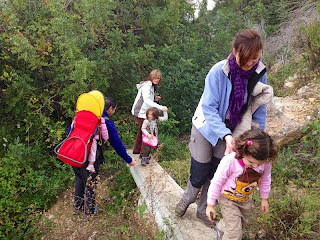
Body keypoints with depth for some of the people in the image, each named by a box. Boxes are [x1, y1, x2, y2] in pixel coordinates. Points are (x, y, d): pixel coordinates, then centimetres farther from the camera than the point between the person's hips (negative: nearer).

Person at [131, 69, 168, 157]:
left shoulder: (152, 86, 12)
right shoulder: (146, 85, -20)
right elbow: (146, 100, -34)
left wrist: (155, 98, -1)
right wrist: (160, 107, -44)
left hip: (144, 112, 11)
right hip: (141, 112, -11)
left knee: (141, 130, 20)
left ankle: (137, 150, 34)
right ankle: (143, 153, 2)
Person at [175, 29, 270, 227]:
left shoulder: (259, 73, -14)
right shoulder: (218, 71, -27)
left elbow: (259, 109, -4)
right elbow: (209, 108, -26)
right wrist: (225, 135, -36)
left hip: (230, 131, 4)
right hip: (207, 127, -3)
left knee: (216, 174, 15)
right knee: (199, 174, 6)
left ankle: (203, 209, 39)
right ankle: (187, 200, 39)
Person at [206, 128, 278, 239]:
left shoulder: (266, 162, -24)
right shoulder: (230, 161, -36)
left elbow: (265, 180, -1)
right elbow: (216, 183, -21)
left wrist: (264, 198, 12)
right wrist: (210, 205, -12)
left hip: (246, 200, 5)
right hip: (228, 199, -5)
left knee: (241, 225, 26)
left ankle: (222, 227, 58)